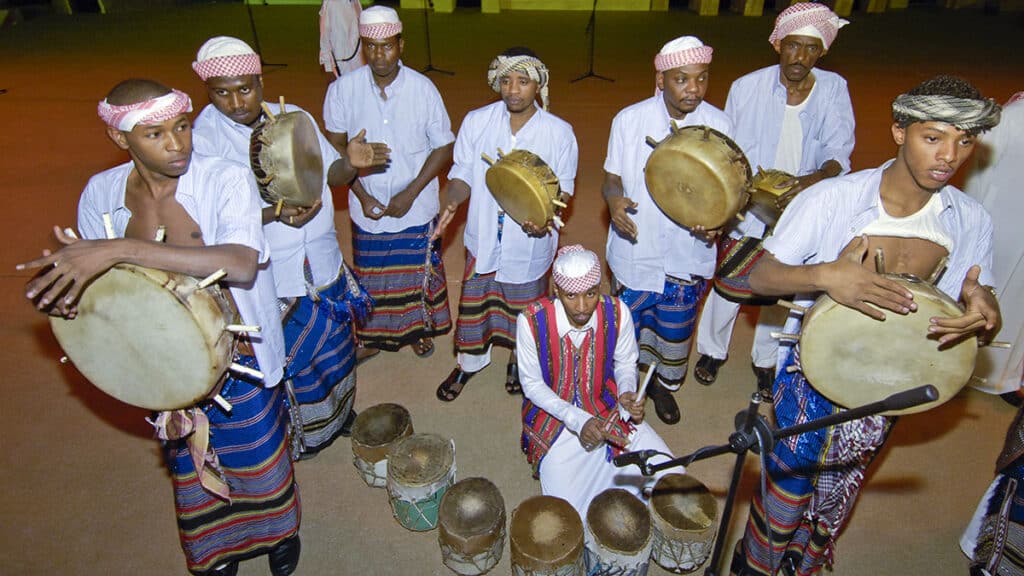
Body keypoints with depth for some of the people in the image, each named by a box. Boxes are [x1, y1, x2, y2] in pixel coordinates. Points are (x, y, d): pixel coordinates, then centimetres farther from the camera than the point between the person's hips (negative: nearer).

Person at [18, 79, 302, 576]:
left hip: (239, 353, -3)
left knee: (259, 454, 18)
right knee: (190, 461, 24)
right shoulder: (101, 194, -8)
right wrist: (57, 288, -17)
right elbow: (91, 278, 7)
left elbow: (242, 263, -39)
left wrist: (122, 250, -42)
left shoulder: (227, 179, -22)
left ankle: (276, 528, 51)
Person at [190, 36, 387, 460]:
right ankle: (298, 434, 39)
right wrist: (275, 213, -34)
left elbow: (330, 172, 7)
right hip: (270, 280, -5)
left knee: (335, 345, 23)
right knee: (285, 361, 12)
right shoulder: (204, 139, -14)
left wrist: (351, 163, -16)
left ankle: (339, 413, 49)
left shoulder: (294, 117, 1)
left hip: (324, 266, 5)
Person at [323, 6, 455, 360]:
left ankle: (418, 329, 41)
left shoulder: (423, 88, -12)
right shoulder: (343, 89, -10)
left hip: (416, 208, -1)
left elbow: (444, 148, -7)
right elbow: (335, 146, -1)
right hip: (367, 207, 1)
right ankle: (372, 333, 41)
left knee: (418, 271, 15)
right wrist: (361, 194, -9)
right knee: (370, 274, 16)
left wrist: (410, 194, -14)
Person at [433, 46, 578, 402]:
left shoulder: (559, 132, -11)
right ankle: (470, 361, 44)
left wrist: (547, 216, -22)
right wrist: (452, 201, -23)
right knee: (473, 303, 16)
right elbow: (462, 174, -1)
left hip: (530, 242, -1)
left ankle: (519, 362, 47)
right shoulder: (476, 122, -7)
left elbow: (564, 187, -2)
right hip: (484, 236, 2)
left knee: (524, 308, 18)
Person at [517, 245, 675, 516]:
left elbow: (625, 364, 2)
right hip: (554, 411, -2)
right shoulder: (532, 321, -24)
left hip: (606, 407, 2)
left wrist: (628, 394, -19)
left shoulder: (617, 313, -17)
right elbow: (532, 384, -11)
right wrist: (577, 421, -22)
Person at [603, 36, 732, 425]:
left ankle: (665, 384, 47)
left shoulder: (719, 125, -8)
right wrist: (614, 199, -25)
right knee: (631, 322, 16)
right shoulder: (629, 119, -10)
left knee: (675, 329, 19)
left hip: (687, 253, 1)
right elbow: (612, 178, -1)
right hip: (635, 250, -1)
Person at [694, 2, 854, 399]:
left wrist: (816, 177, -30)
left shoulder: (834, 90, -4)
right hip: (748, 212, -2)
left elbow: (839, 153, -9)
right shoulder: (747, 87, -9)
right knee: (729, 287, 8)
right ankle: (712, 349, 37)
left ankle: (766, 359, 41)